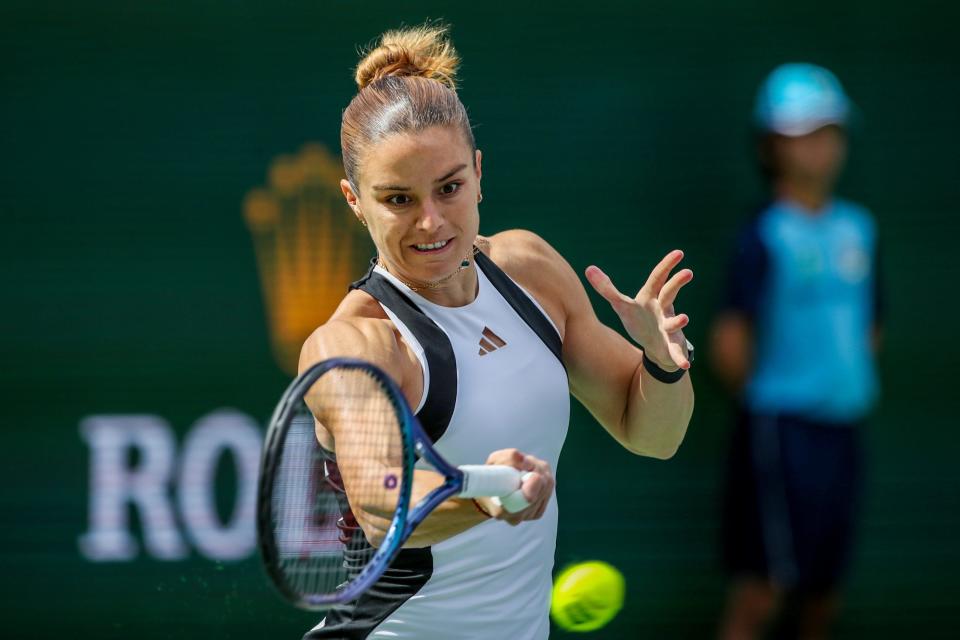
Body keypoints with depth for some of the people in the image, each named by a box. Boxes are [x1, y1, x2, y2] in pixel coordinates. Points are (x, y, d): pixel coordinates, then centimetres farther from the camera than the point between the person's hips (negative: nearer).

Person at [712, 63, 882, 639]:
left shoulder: (858, 228, 10)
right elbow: (730, 343, -13)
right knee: (767, 583, -10)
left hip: (842, 430, 7)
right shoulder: (766, 236, -10)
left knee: (824, 590, 10)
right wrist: (763, 395, -1)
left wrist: (849, 386, 10)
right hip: (782, 429, -7)